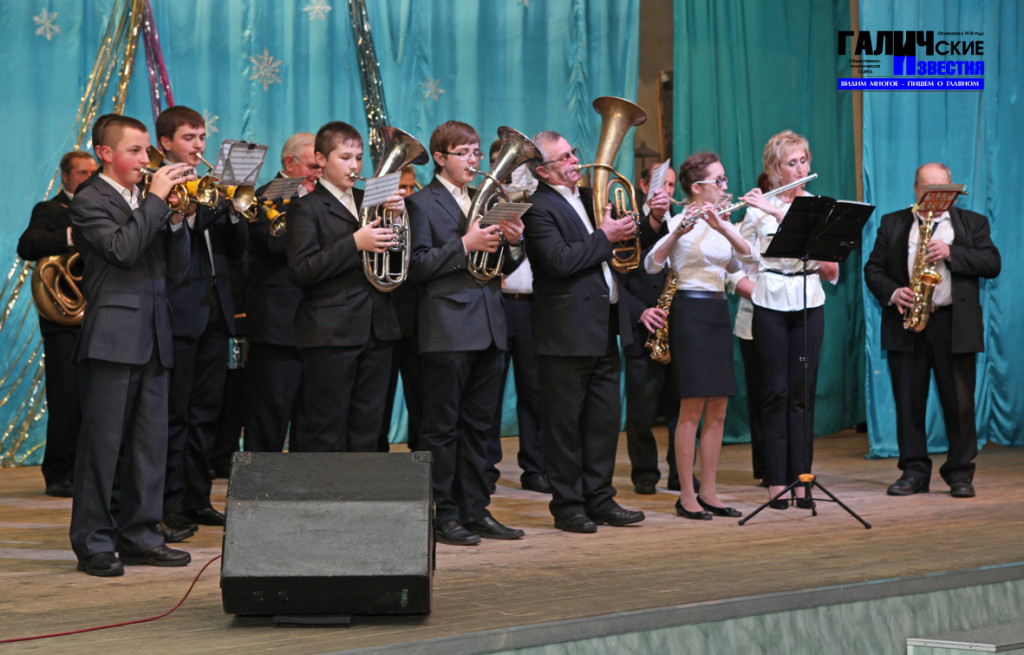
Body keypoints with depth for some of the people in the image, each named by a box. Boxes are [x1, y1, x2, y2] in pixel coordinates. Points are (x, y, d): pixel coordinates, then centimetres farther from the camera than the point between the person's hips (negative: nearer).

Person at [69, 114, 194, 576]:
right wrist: (155, 200, -14)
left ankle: (139, 534, 14)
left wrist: (176, 219, 1)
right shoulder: (90, 201, -3)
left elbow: (175, 271, 14)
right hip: (112, 338, -7)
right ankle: (93, 543, 0)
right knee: (102, 442, -4)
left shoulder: (149, 204, 19)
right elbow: (121, 248, -20)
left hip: (152, 338, 7)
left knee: (150, 442, 7)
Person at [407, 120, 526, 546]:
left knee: (477, 425, 10)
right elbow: (417, 267, -11)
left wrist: (512, 242, -2)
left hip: (488, 329, 7)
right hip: (447, 330, -7)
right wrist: (465, 245, -19)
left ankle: (476, 511, 15)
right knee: (442, 427, -3)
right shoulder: (422, 203, -1)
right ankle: (444, 515, 1)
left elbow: (503, 267, 19)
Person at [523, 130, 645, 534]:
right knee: (564, 423, 0)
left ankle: (599, 498, 19)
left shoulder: (587, 197, 15)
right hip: (568, 330, -8)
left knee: (605, 417, 11)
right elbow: (560, 261, -23)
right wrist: (604, 237, -16)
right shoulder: (539, 207, -11)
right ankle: (567, 505, 6)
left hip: (604, 328, 8)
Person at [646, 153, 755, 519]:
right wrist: (678, 233, -34)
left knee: (718, 410, 7)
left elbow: (745, 259, -3)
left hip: (718, 313, 7)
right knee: (693, 408, -7)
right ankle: (686, 497, -3)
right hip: (690, 313, -7)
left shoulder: (720, 222, 14)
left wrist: (722, 227, -17)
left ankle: (709, 493, 13)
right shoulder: (681, 222, -6)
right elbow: (652, 265, -20)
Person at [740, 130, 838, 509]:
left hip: (808, 305, 2)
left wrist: (779, 212, -23)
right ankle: (776, 482, 2)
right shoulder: (759, 207, 0)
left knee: (803, 392, 2)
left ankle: (801, 479, 5)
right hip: (770, 304, -2)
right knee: (775, 391, -1)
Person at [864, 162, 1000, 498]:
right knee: (909, 401, 3)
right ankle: (914, 471, 10)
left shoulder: (972, 223, 11)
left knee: (959, 403, -1)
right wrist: (892, 293, -10)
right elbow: (873, 269, 9)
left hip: (954, 326, -1)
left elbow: (992, 264, -1)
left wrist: (951, 253, -13)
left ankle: (960, 473, 7)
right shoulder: (892, 224, 13)